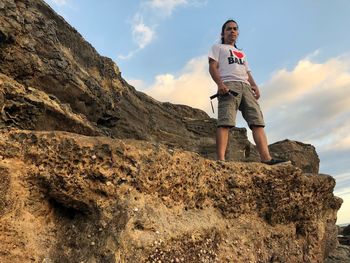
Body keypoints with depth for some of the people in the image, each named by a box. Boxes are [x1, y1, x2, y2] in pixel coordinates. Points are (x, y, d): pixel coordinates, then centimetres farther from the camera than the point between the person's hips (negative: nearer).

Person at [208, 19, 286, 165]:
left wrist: (254, 86, 6)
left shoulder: (241, 53, 39)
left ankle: (266, 158, -18)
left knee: (257, 121, -10)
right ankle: (221, 160, -31)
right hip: (228, 85, -6)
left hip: (246, 87, 6)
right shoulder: (217, 47, 21)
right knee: (225, 123, -22)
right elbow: (213, 67, 4)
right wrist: (220, 83, -16)